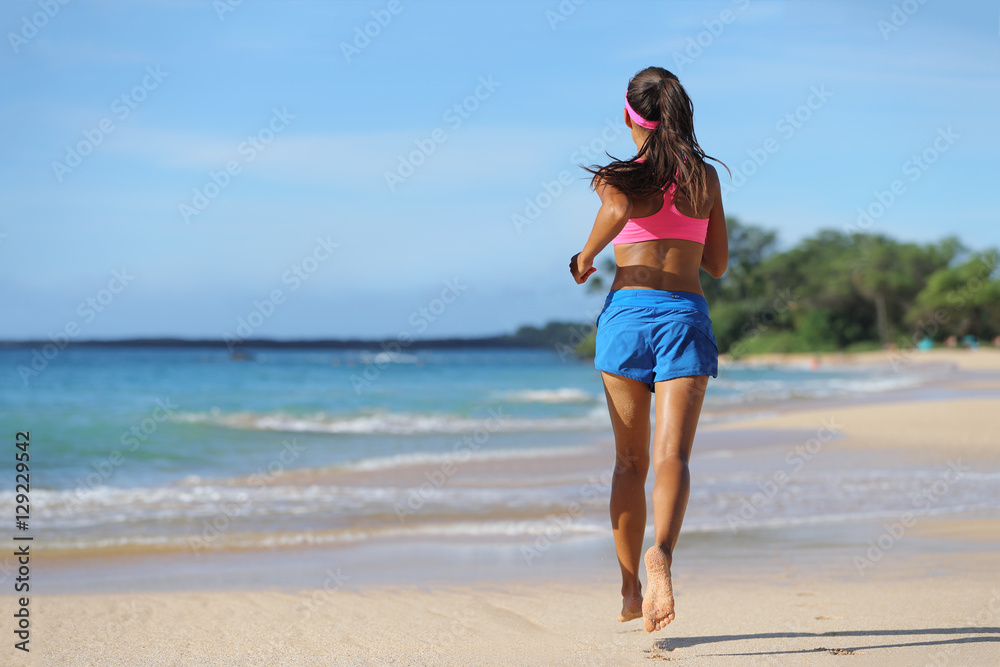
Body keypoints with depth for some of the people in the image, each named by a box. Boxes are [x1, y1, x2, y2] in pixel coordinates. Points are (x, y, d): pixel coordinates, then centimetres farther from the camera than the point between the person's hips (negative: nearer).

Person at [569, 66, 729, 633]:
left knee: (630, 461, 12)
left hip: (629, 309, 0)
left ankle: (631, 588, 17)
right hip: (686, 314, 1)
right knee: (672, 455, -12)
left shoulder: (621, 177, 3)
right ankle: (661, 553, -39)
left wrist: (585, 258, -6)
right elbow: (719, 264, 17)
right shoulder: (706, 176, 12)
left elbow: (617, 210, -23)